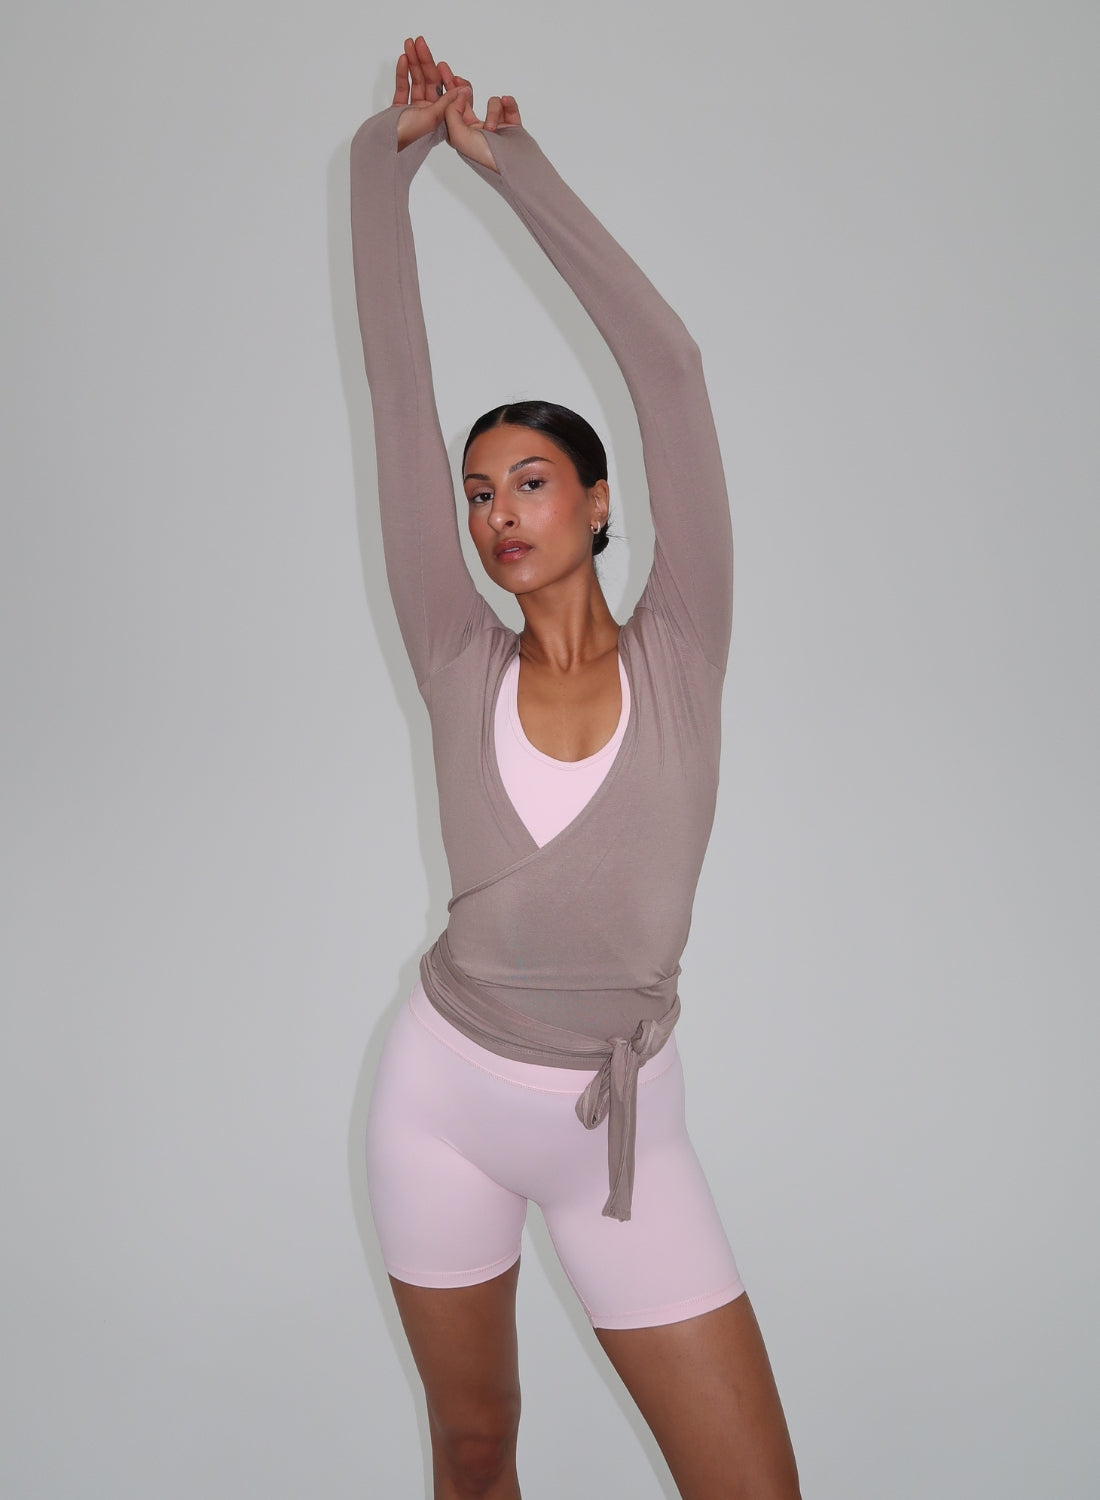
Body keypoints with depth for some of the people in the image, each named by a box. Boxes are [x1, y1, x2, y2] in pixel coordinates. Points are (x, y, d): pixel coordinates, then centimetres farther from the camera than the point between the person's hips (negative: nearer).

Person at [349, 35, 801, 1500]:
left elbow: (666, 358, -11)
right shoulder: (462, 665, -4)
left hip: (622, 1121, -1)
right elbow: (400, 388, -6)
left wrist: (509, 156, -5)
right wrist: (392, 156, -4)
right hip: (445, 1094, 2)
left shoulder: (680, 652, -8)